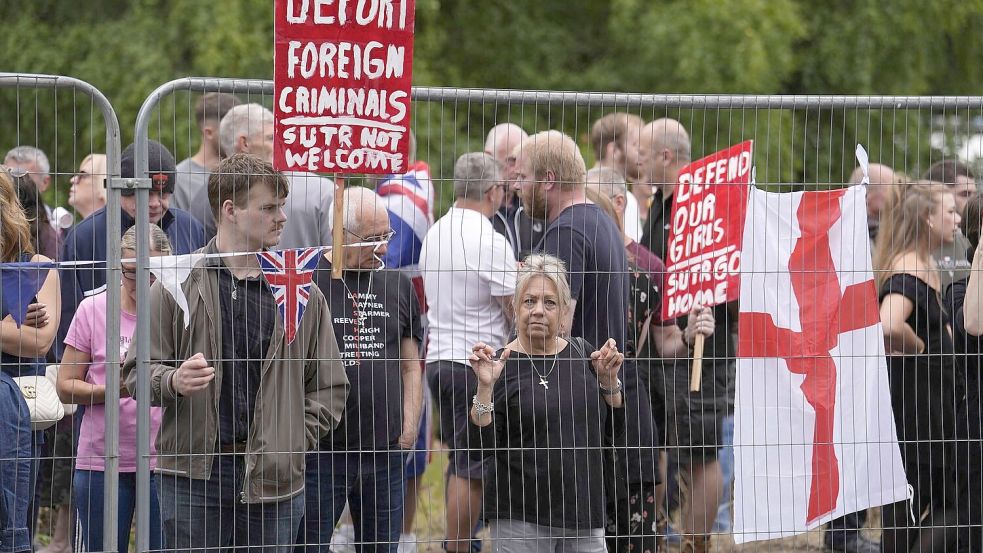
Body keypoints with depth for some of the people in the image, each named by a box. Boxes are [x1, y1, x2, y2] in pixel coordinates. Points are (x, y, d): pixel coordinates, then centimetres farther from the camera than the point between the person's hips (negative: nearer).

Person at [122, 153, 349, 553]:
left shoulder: (302, 294, 8)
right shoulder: (178, 285, 2)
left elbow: (329, 387, 13)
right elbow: (138, 371, 3)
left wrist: (293, 443, 2)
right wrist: (174, 381, -18)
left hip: (275, 479, 2)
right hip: (193, 473, -2)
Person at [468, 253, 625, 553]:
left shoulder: (583, 354, 8)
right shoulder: (501, 365, -5)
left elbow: (612, 431, 14)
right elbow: (480, 446, -11)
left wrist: (609, 380, 0)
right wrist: (485, 387, -22)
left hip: (584, 515, 4)